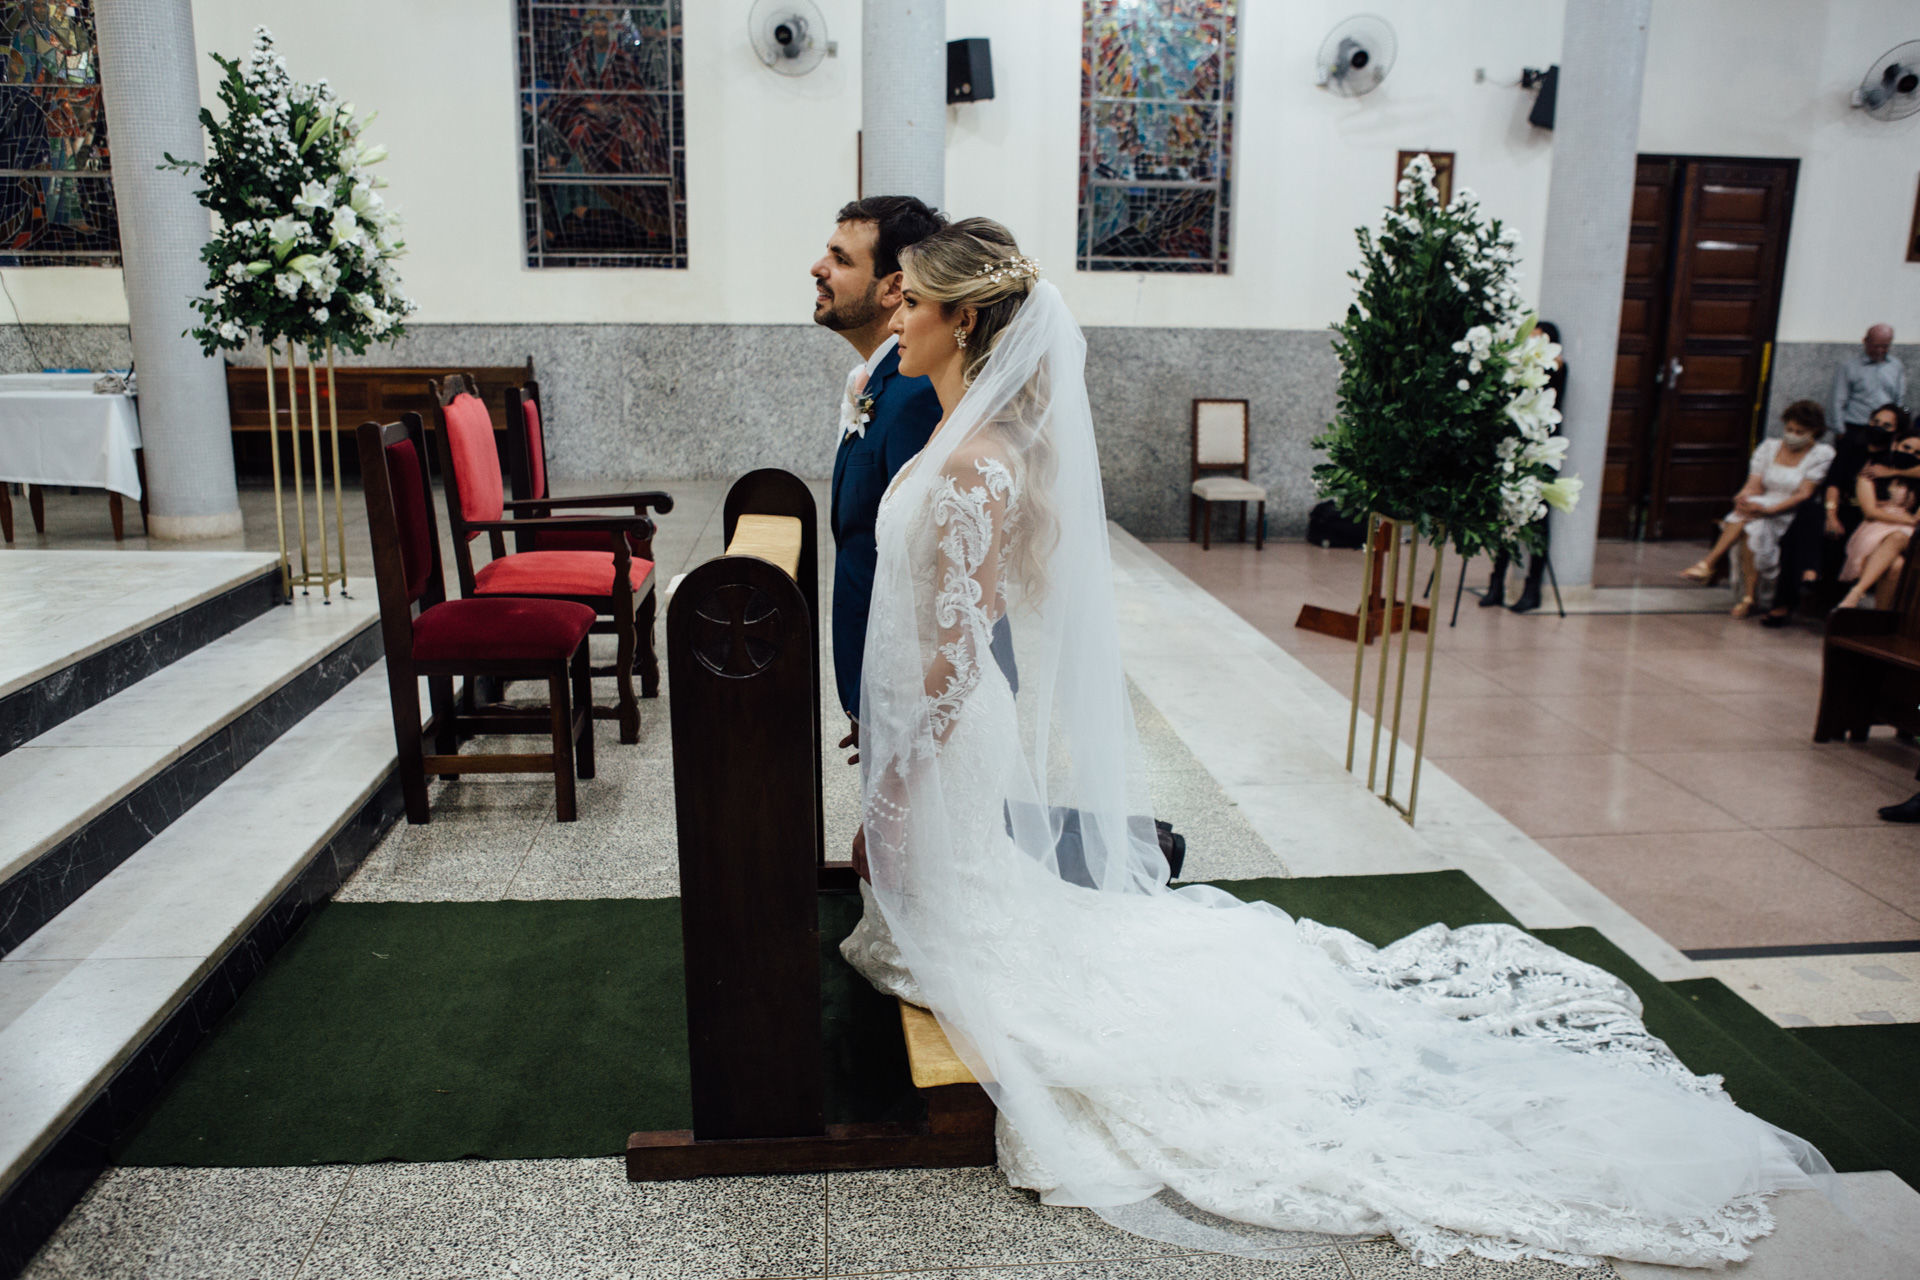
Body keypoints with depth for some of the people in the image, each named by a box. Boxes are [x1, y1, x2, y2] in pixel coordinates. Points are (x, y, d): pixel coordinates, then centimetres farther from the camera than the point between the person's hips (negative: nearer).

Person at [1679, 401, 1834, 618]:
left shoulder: (1822, 454, 1)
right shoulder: (1770, 446, 14)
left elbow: (1804, 495, -10)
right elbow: (1754, 485, 5)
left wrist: (1768, 509, -24)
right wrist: (1744, 498, -21)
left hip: (1791, 516, -4)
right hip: (1762, 507, 4)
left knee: (1756, 526, -34)